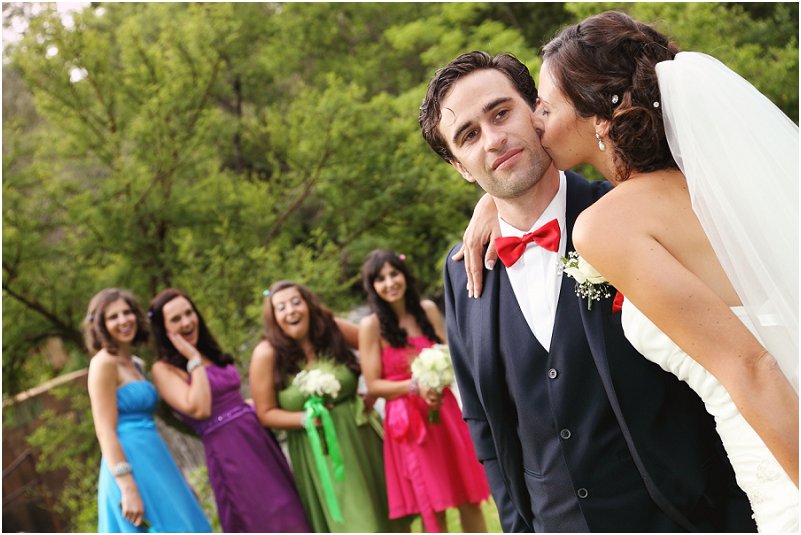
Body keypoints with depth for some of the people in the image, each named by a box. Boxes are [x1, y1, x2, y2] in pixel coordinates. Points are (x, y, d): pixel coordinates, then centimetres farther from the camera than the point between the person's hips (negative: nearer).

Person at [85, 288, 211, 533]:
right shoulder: (103, 363, -9)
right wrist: (129, 489, -23)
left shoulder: (137, 364, 16)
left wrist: (176, 474, 20)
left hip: (153, 463, 9)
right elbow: (105, 431, -16)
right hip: (131, 468, -9)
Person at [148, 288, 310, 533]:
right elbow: (199, 409, -20)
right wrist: (193, 359, -14)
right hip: (228, 453, -7)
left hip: (259, 439, 7)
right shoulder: (164, 369, -7)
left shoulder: (211, 353, 14)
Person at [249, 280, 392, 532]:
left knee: (383, 515, 14)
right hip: (319, 454, -3)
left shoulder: (332, 329, -6)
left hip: (360, 438, 3)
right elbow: (265, 414, -7)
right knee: (350, 525, 0)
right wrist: (304, 419, -22)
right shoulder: (267, 354, -12)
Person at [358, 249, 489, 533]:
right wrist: (415, 387, -21)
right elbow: (373, 385, -8)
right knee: (433, 510, 4)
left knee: (469, 499, 9)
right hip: (407, 422, -4)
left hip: (444, 412, 4)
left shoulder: (428, 310, 2)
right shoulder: (371, 325, -9)